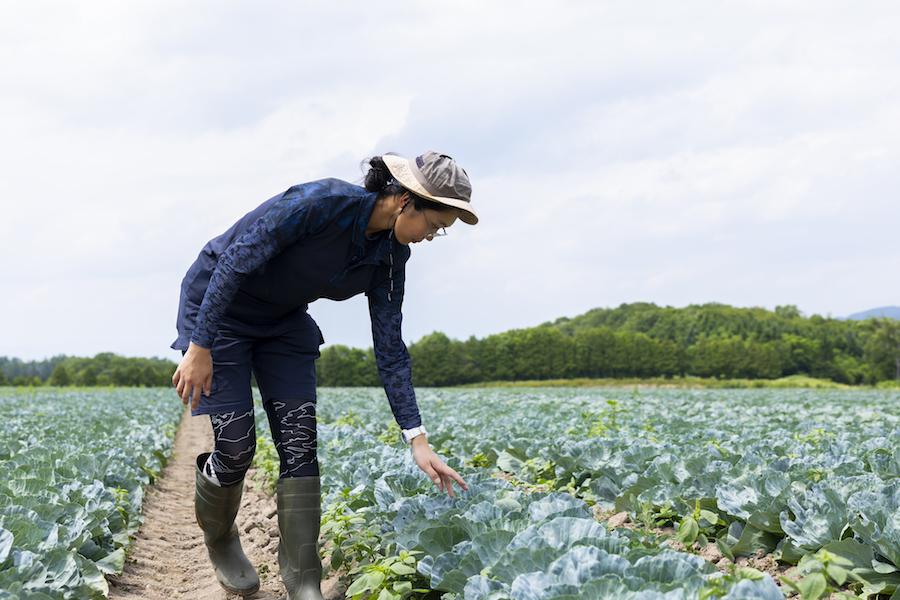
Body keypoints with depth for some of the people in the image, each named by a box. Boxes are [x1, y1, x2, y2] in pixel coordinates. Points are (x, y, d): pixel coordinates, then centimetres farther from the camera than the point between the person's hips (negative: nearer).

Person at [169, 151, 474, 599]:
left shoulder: (390, 255, -10)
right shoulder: (323, 201, -32)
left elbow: (389, 348, -7)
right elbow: (236, 258, -29)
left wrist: (417, 440, -12)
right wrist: (199, 347, -29)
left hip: (283, 319, 6)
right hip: (216, 304, -6)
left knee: (300, 444, -5)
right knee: (235, 447, -7)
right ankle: (218, 537, 25)